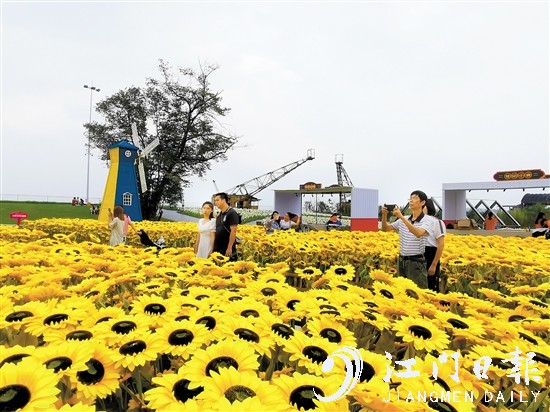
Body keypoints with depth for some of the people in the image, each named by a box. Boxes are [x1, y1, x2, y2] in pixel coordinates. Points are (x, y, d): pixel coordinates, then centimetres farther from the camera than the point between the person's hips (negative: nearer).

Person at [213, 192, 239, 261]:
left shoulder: (232, 213, -10)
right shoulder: (219, 214, 12)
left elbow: (233, 231, -16)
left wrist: (229, 248, -19)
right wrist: (213, 247, 11)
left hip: (227, 250, -7)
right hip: (217, 250, 7)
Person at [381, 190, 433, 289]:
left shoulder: (428, 221, -9)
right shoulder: (403, 221, 8)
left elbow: (418, 233, -29)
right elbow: (385, 228, 11)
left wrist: (401, 216, -32)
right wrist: (384, 215, -8)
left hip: (416, 263, -6)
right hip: (402, 261, 6)